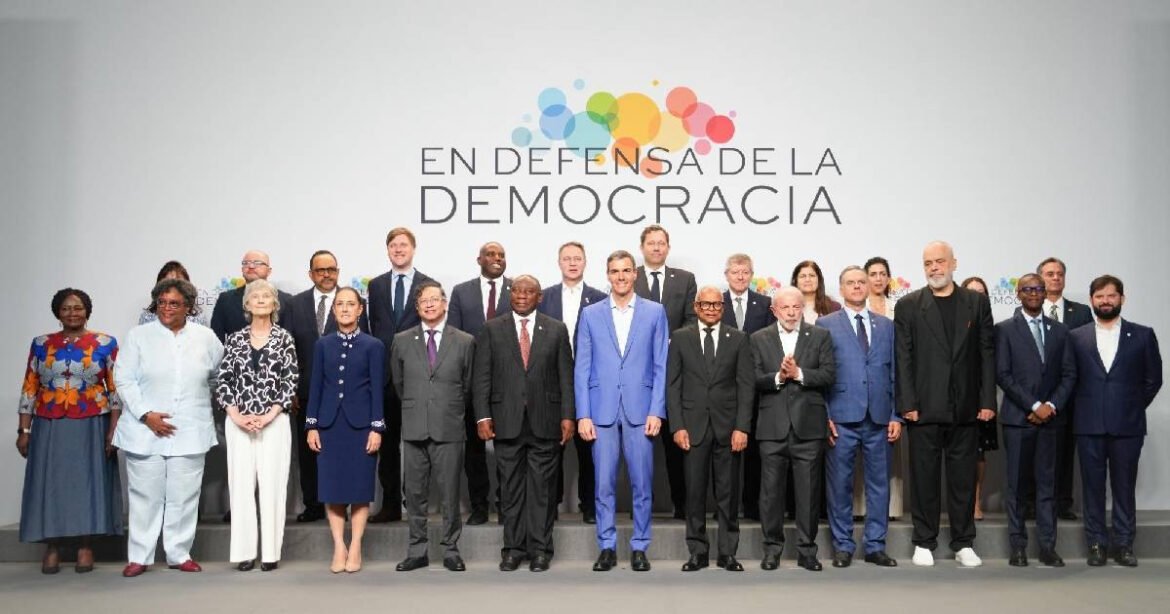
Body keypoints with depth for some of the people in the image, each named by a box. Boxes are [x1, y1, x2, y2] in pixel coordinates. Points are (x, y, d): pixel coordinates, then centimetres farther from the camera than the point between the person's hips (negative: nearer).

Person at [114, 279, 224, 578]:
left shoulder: (205, 337, 6)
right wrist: (146, 414, -10)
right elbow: (124, 379, -1)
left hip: (190, 431, 1)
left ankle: (179, 553, 15)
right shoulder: (138, 336, 2)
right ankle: (139, 556, 12)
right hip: (145, 430, -1)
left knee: (184, 495, 4)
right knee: (145, 494, 3)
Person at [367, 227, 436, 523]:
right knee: (387, 441, 7)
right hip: (384, 373, 3)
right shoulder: (376, 285, 13)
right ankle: (390, 504, 14)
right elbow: (373, 328, 13)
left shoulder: (428, 285, 2)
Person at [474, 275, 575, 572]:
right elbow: (482, 377, 3)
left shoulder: (556, 330, 7)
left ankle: (540, 549, 12)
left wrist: (568, 416, -2)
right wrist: (483, 416, -5)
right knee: (511, 487, 6)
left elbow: (566, 376, 5)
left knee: (542, 487, 3)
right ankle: (513, 548, 15)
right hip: (507, 421, 0)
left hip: (545, 421, 0)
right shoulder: (492, 329, 6)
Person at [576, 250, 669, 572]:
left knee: (642, 484, 4)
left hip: (640, 410, 0)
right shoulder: (590, 314, 8)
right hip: (602, 411, 1)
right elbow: (582, 369, 5)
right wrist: (583, 415, -2)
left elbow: (661, 366, 3)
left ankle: (639, 547, 15)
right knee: (603, 485, 4)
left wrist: (656, 411, -5)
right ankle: (607, 548, 14)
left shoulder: (655, 312, 6)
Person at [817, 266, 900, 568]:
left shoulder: (886, 325, 13)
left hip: (879, 418, 3)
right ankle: (843, 546, 13)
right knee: (840, 484, 2)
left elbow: (895, 372, 11)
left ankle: (875, 546, 16)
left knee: (879, 483, 6)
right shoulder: (826, 325, 5)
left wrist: (896, 416, 4)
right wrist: (824, 416, -6)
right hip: (842, 417, -2)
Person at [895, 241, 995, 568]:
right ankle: (924, 543, 14)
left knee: (963, 478, 7)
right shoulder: (908, 305, 3)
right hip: (924, 407, -1)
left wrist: (987, 400, -1)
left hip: (966, 407, 1)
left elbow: (987, 354, 5)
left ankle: (964, 544, 17)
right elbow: (903, 358, 0)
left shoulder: (977, 302, 7)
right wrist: (907, 404, -7)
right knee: (924, 477, 5)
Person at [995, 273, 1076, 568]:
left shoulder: (1059, 331, 12)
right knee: (1016, 483, 2)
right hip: (1018, 417, -3)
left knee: (1047, 482, 5)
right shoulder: (1005, 329, 2)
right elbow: (1003, 375, -5)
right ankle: (1018, 546, 8)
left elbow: (1069, 374, 9)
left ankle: (1047, 546, 9)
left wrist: (1052, 405, -6)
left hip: (1050, 418, 3)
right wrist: (1034, 406, -11)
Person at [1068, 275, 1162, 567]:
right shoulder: (1076, 337, 6)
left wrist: (1133, 408, 6)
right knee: (1093, 485, 4)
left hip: (1127, 425, 0)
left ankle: (1123, 544, 13)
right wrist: (1083, 407, 4)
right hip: (1089, 425, 1)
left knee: (1124, 486, 5)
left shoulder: (1143, 335, 5)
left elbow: (1153, 379, 8)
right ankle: (1097, 543, 12)